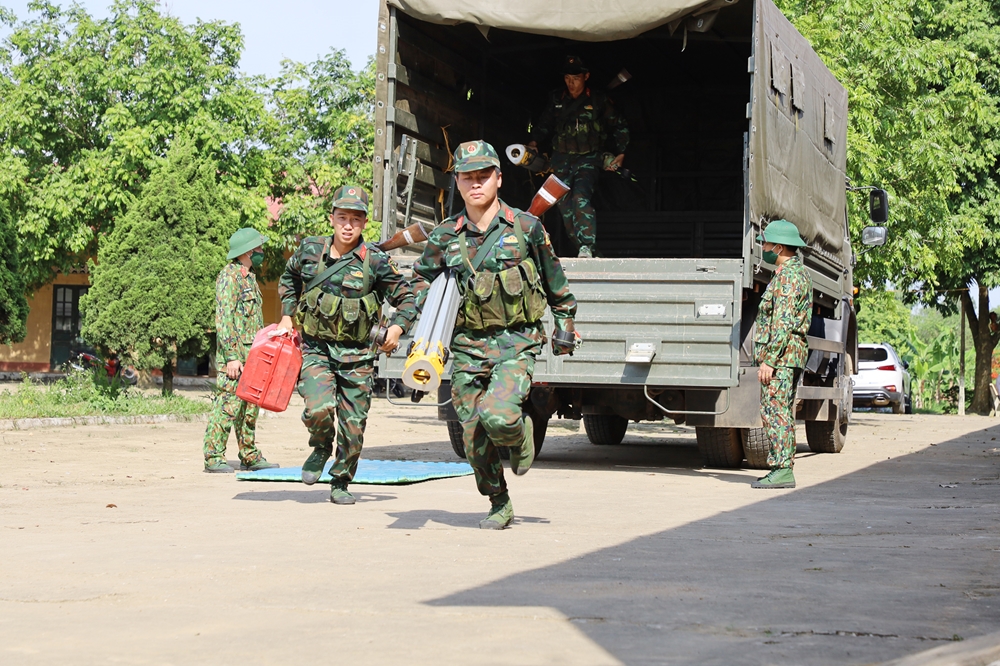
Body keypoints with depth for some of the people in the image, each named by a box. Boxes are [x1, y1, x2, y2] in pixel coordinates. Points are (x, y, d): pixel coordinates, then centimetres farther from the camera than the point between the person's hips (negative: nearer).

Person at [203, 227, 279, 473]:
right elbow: (224, 320, -18)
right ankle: (214, 458, -5)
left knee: (250, 406, 12)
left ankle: (250, 456, 18)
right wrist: (231, 357, -22)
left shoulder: (249, 277, 18)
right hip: (234, 355, -9)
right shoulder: (229, 277, -12)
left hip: (251, 356, 9)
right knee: (228, 405, -9)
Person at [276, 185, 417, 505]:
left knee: (353, 424, 3)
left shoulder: (375, 261, -6)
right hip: (315, 349, 1)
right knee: (318, 409, -22)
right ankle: (321, 448, 12)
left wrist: (397, 328, -15)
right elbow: (288, 279, 23)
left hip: (357, 355, 0)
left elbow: (406, 299, 2)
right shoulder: (310, 250, 1)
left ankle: (341, 483, 25)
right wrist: (287, 316, 13)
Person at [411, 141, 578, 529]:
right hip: (467, 347, 3)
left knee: (498, 416, -25)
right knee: (473, 437, 2)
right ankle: (499, 505, 22)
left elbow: (555, 284, 11)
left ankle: (521, 434, 12)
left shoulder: (526, 228, -1)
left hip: (516, 342, -3)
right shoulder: (444, 237, 4)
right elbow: (422, 278, 18)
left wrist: (564, 327, 16)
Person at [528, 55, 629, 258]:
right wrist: (534, 142, 4)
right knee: (565, 207, 1)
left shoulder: (598, 100, 1)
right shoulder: (556, 99, 8)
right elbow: (544, 124, 21)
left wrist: (620, 154, 4)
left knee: (581, 197, -26)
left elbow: (619, 127, 11)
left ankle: (587, 246, -32)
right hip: (561, 159, 4)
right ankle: (582, 250, 9)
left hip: (588, 159, -4)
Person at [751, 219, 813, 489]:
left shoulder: (788, 275, -15)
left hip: (781, 355, -11)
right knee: (782, 412, 12)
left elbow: (782, 323, -22)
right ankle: (781, 468, 15)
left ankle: (782, 470, -11)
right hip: (789, 357, 11)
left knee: (775, 411, -10)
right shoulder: (796, 272, 19)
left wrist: (768, 360, -22)